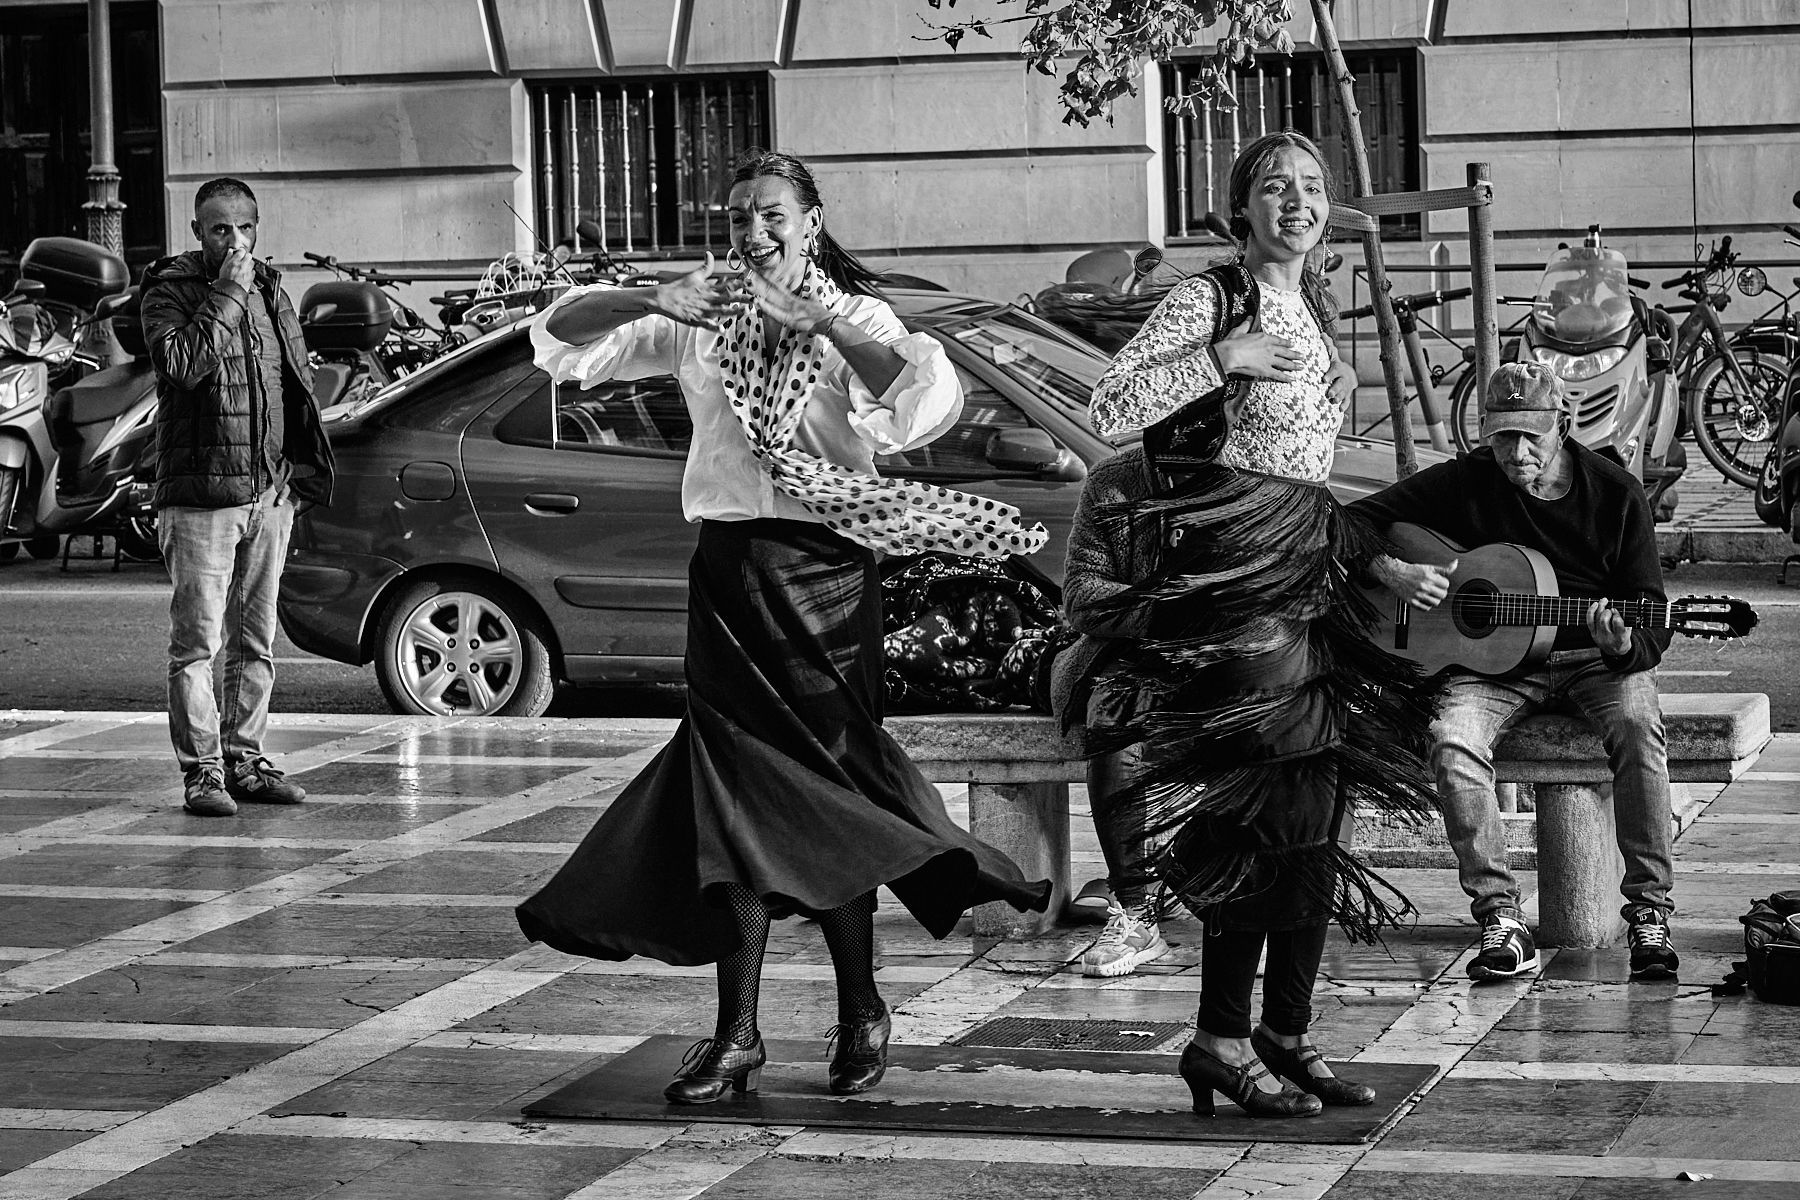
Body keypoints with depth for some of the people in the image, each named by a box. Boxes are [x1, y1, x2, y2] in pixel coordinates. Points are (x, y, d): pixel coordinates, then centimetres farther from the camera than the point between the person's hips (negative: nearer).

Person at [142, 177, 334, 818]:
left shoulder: (269, 290, 14)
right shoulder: (169, 290, -4)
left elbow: (299, 378, 23)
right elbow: (183, 363, -23)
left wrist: (295, 468, 15)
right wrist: (227, 295, -19)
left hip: (270, 493, 6)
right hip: (200, 494, -6)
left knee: (255, 642, 10)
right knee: (197, 641, -6)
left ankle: (245, 759, 17)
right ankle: (202, 770, -4)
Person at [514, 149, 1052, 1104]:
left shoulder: (851, 318, 1)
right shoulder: (704, 323, 10)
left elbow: (929, 398, -18)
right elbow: (560, 336, 8)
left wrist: (819, 324, -22)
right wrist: (651, 302, -10)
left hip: (822, 572, -3)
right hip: (727, 569, 3)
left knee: (818, 796, -1)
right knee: (728, 798, 0)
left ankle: (860, 1015, 13)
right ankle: (736, 1035, 2)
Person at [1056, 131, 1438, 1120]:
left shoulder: (1315, 310, 17)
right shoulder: (1208, 299, -7)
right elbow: (1108, 404, -17)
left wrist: (1369, 555, 27)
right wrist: (1223, 359, -20)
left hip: (1306, 574, 8)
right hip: (1222, 573, -8)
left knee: (1315, 816, 5)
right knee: (1274, 811, -12)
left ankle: (1286, 1037, 12)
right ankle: (1222, 1040, -3)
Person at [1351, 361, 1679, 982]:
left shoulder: (1615, 492, -4)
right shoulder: (1465, 482, -2)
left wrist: (1623, 646, -30)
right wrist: (1394, 573, -17)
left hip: (1596, 657, -1)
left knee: (1637, 725, -33)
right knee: (1452, 738, -31)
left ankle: (1649, 914, -25)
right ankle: (1500, 918, -26)